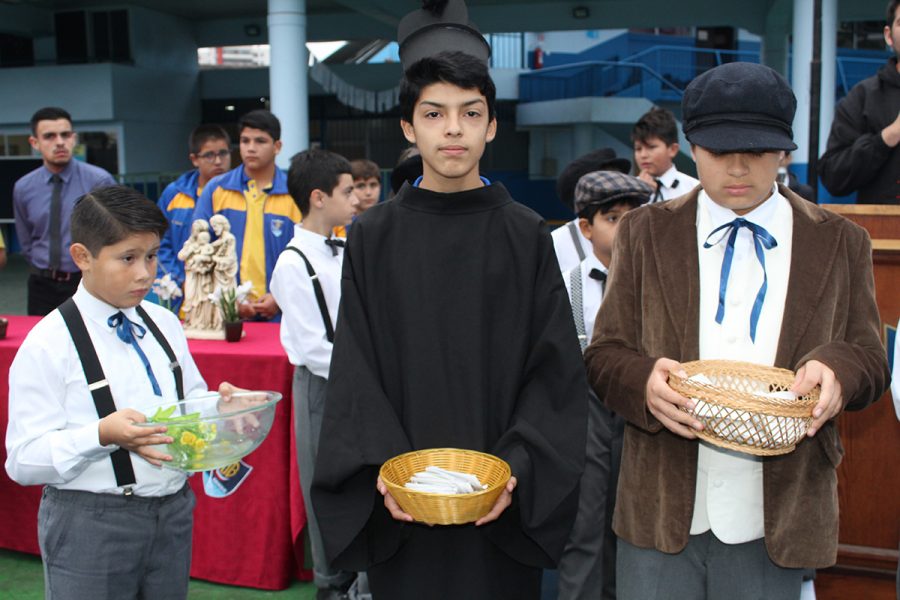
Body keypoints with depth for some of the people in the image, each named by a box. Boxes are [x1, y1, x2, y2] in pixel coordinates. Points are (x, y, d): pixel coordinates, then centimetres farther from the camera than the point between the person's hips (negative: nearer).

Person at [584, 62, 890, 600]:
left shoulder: (841, 243, 6)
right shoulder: (644, 232, 4)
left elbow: (870, 359, 7)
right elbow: (604, 354, 2)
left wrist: (837, 369, -17)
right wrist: (643, 381, -21)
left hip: (775, 519, 1)